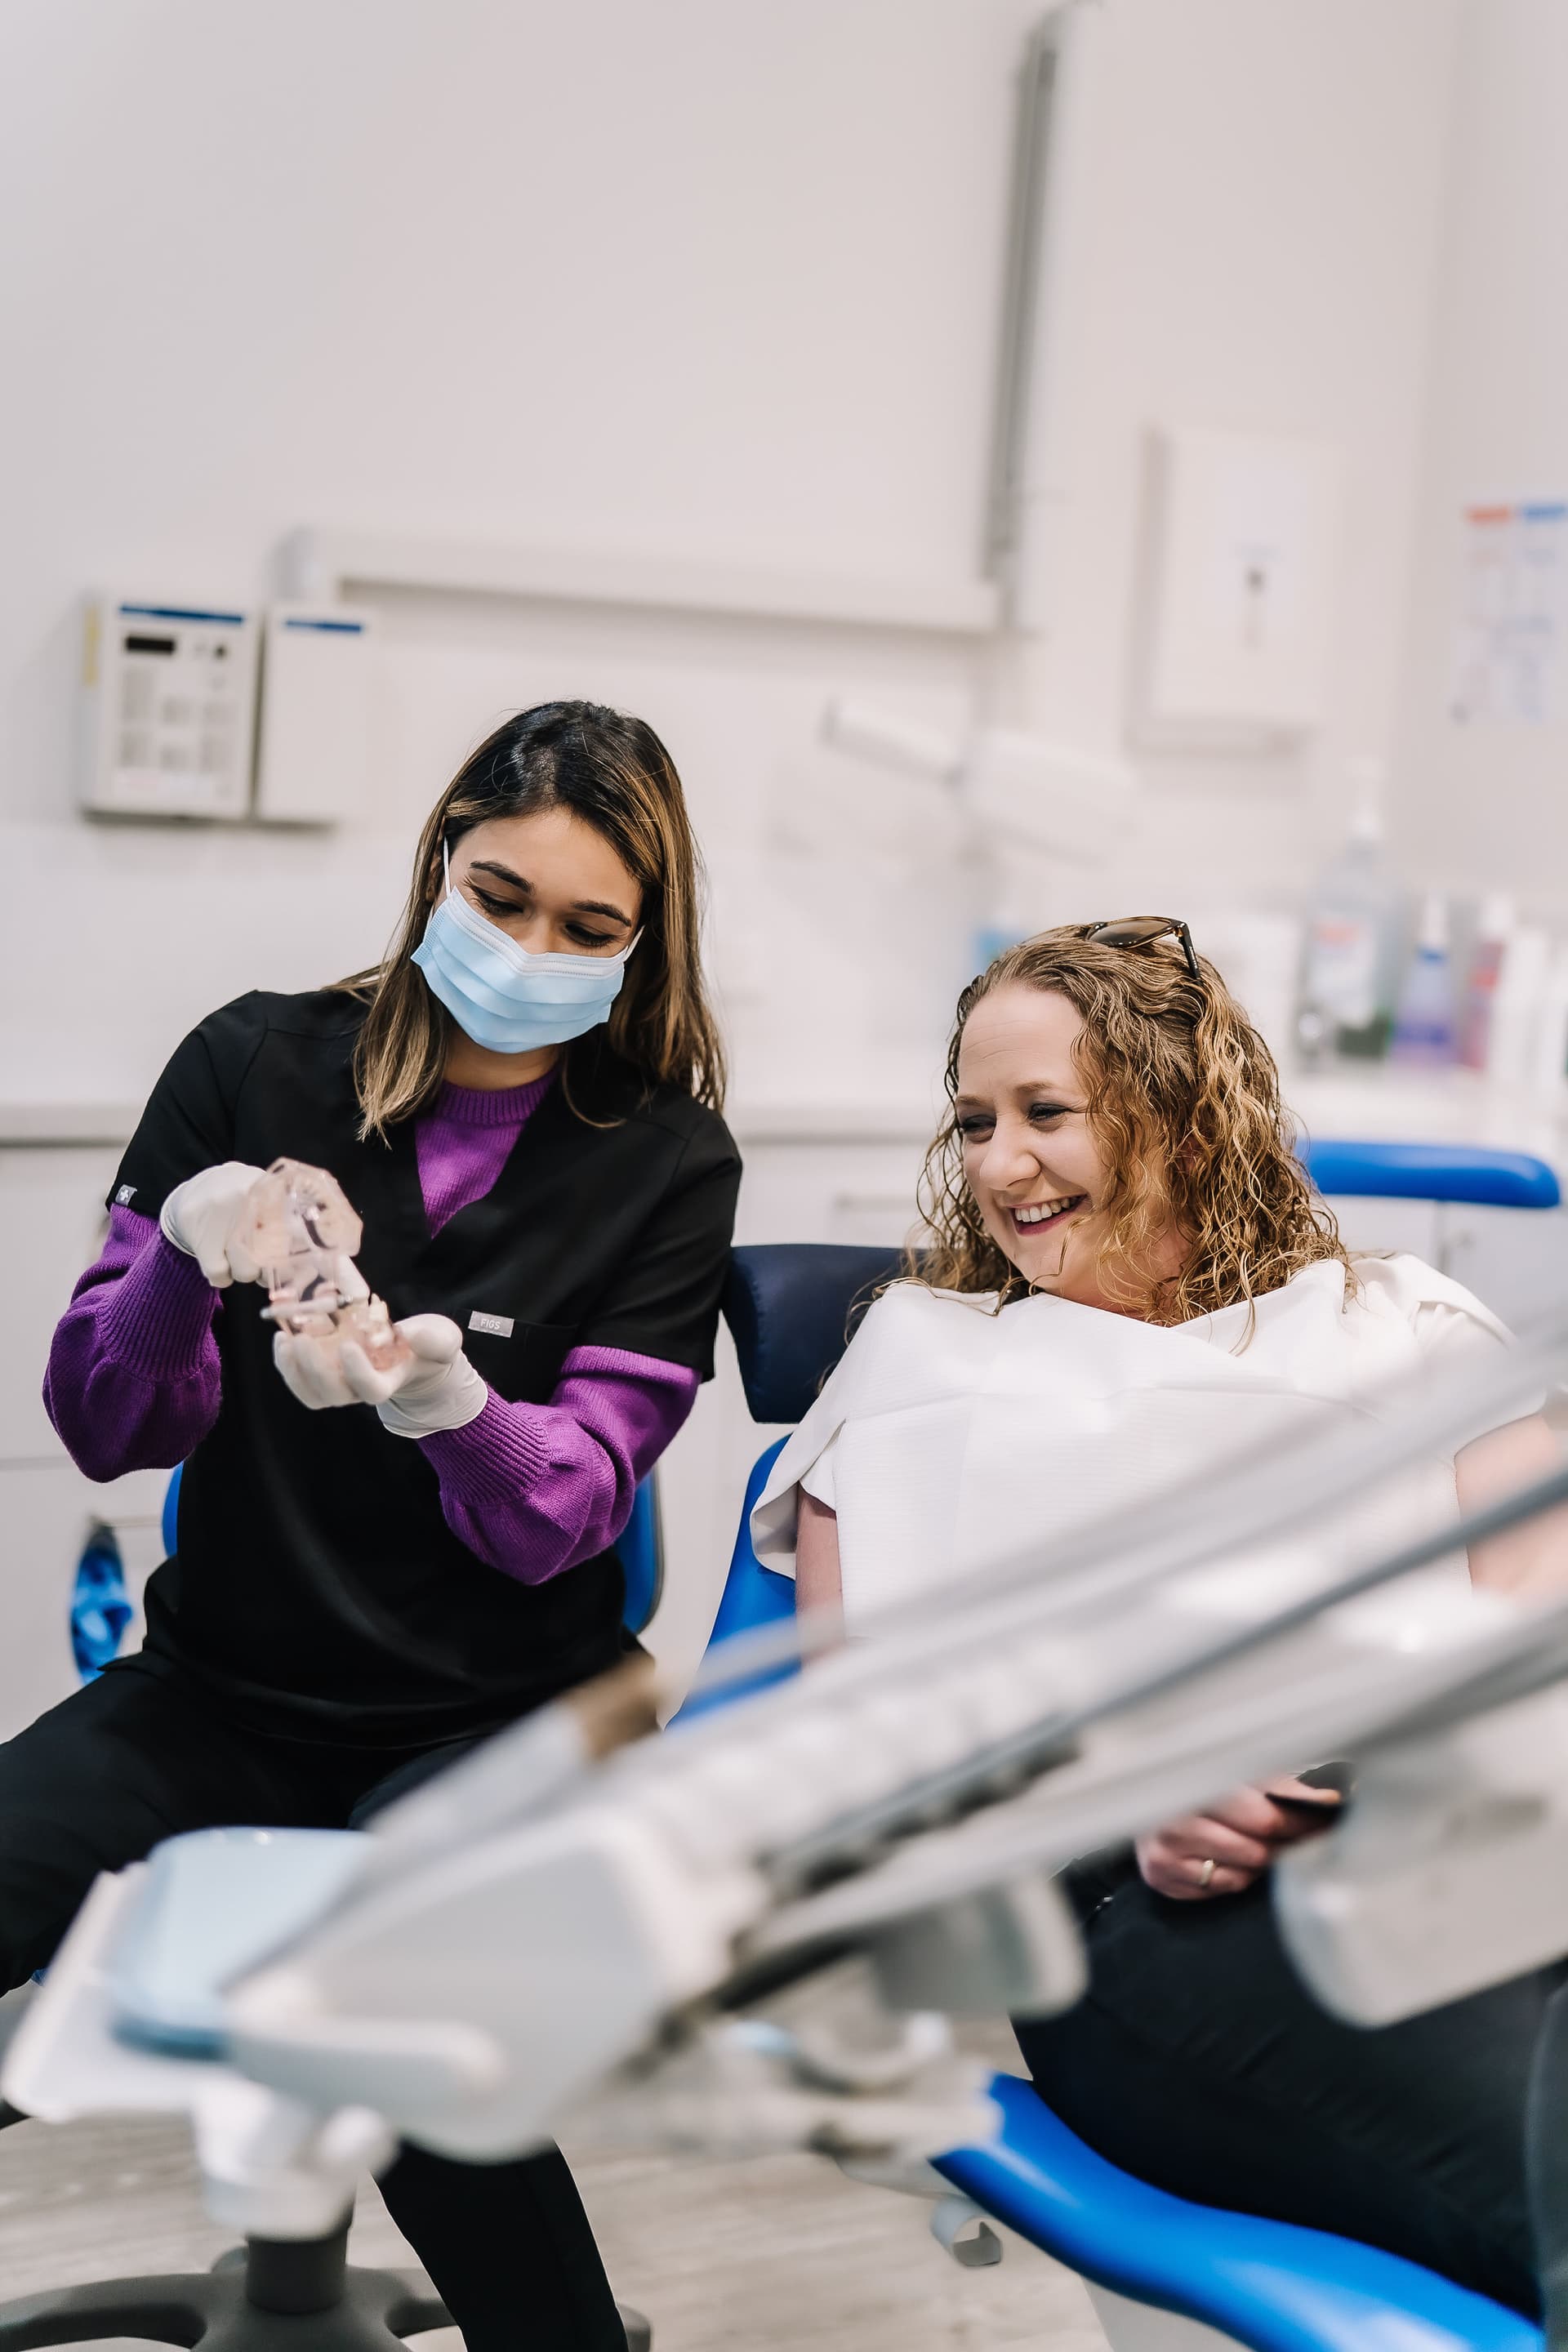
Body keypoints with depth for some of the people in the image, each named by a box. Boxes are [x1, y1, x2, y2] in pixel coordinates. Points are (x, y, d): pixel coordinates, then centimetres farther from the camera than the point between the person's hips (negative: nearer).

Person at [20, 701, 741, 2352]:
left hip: (496, 1716, -2)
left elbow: (565, 1508, -8)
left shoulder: (664, 1159, -2)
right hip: (226, 1686, 2)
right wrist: (185, 1257, -22)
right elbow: (105, 1428, -1)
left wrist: (441, 1401, -30)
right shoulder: (253, 1066, 0)